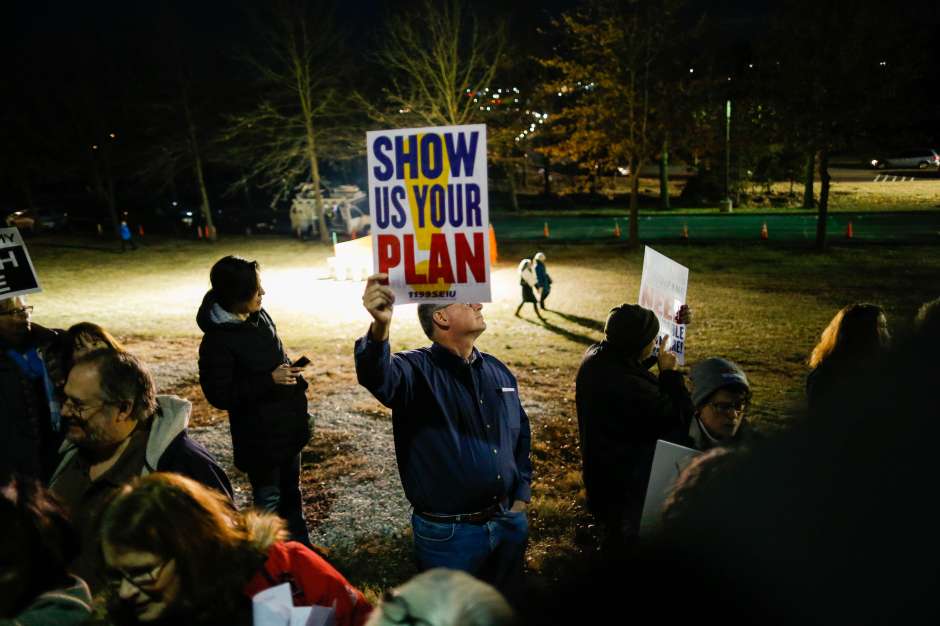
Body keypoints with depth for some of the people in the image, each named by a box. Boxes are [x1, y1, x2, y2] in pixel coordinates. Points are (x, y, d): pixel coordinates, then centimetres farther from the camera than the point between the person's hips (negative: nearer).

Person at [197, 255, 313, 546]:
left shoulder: (260, 317, 1)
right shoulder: (217, 340, -20)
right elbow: (220, 395, -20)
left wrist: (292, 374, 4)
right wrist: (269, 381, -23)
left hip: (287, 426, 7)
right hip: (259, 436, -7)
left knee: (290, 493, 21)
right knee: (269, 502, 7)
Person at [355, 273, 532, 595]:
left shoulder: (498, 371, 5)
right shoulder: (417, 370, -15)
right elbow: (378, 376, -38)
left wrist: (521, 496, 8)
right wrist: (380, 327, -58)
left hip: (510, 523, 6)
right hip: (448, 532, -5)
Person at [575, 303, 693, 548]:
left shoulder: (595, 355, -11)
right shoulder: (631, 389, -39)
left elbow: (634, 362, 10)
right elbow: (679, 419, -29)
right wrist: (671, 373, -19)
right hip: (625, 486, -9)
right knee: (625, 539, 15)